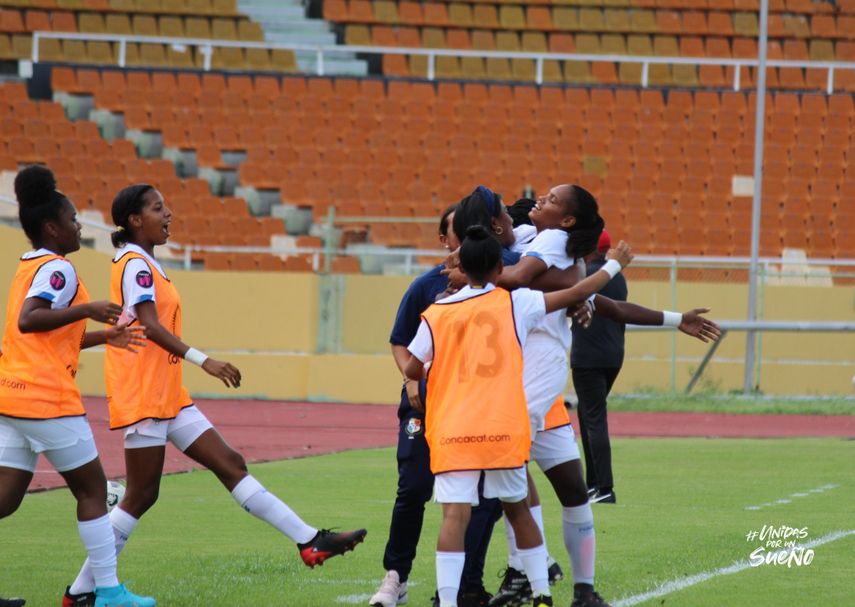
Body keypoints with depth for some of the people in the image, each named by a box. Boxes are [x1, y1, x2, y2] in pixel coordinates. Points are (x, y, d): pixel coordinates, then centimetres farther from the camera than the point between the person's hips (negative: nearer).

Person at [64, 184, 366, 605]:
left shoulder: (145, 264, 18)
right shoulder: (135, 264, -12)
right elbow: (150, 326, -24)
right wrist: (201, 359, -32)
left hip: (167, 395, 10)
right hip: (142, 396, -10)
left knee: (230, 465, 4)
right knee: (142, 495, -6)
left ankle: (309, 540, 1)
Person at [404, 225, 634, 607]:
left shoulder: (435, 314, 5)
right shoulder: (515, 303, 5)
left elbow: (412, 371, 7)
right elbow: (576, 294, 11)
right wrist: (613, 265, 26)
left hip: (452, 431, -1)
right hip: (504, 429, 1)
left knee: (455, 514, -9)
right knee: (517, 508, 18)